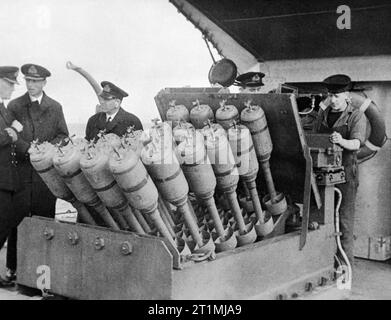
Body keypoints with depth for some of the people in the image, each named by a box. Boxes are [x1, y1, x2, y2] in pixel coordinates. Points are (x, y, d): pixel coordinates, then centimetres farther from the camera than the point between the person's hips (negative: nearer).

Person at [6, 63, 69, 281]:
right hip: (21, 167, 0)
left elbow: (63, 136, 9)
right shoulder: (14, 106, 9)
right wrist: (28, 149, -14)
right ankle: (14, 265, 5)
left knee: (44, 217, 2)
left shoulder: (55, 107, 11)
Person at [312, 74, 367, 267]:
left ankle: (347, 262, 5)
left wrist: (342, 141, -37)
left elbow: (357, 143, -18)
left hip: (345, 170, -5)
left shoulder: (356, 116, -4)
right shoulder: (323, 114, 13)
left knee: (344, 216, -3)